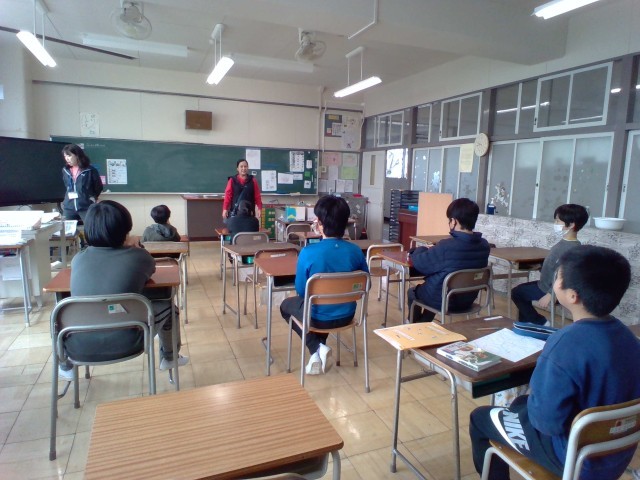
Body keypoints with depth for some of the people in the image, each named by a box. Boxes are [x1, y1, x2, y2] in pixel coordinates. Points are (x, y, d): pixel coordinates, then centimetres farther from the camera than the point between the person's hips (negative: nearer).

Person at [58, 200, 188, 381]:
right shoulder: (139, 256, -13)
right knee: (167, 304, 20)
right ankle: (169, 358, 39)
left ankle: (66, 367, 46)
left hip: (81, 346, 3)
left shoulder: (78, 259, -5)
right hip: (125, 344, -2)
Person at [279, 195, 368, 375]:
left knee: (286, 305, 28)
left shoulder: (308, 253, -24)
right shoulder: (355, 251, -12)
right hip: (346, 315, 4)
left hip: (318, 317, -4)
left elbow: (301, 291, -10)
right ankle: (319, 349, 26)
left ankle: (317, 348, 11)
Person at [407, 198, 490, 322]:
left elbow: (419, 263, -16)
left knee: (412, 292, 26)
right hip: (468, 300, 6)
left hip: (443, 301, -6)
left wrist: (420, 250, 5)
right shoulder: (484, 245, -9)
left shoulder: (446, 246, -29)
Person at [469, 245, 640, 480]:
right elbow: (598, 392, 8)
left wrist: (531, 403, -7)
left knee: (480, 418, 12)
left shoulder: (567, 343, -33)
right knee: (522, 402, 29)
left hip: (576, 459, -7)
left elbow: (548, 421, -28)